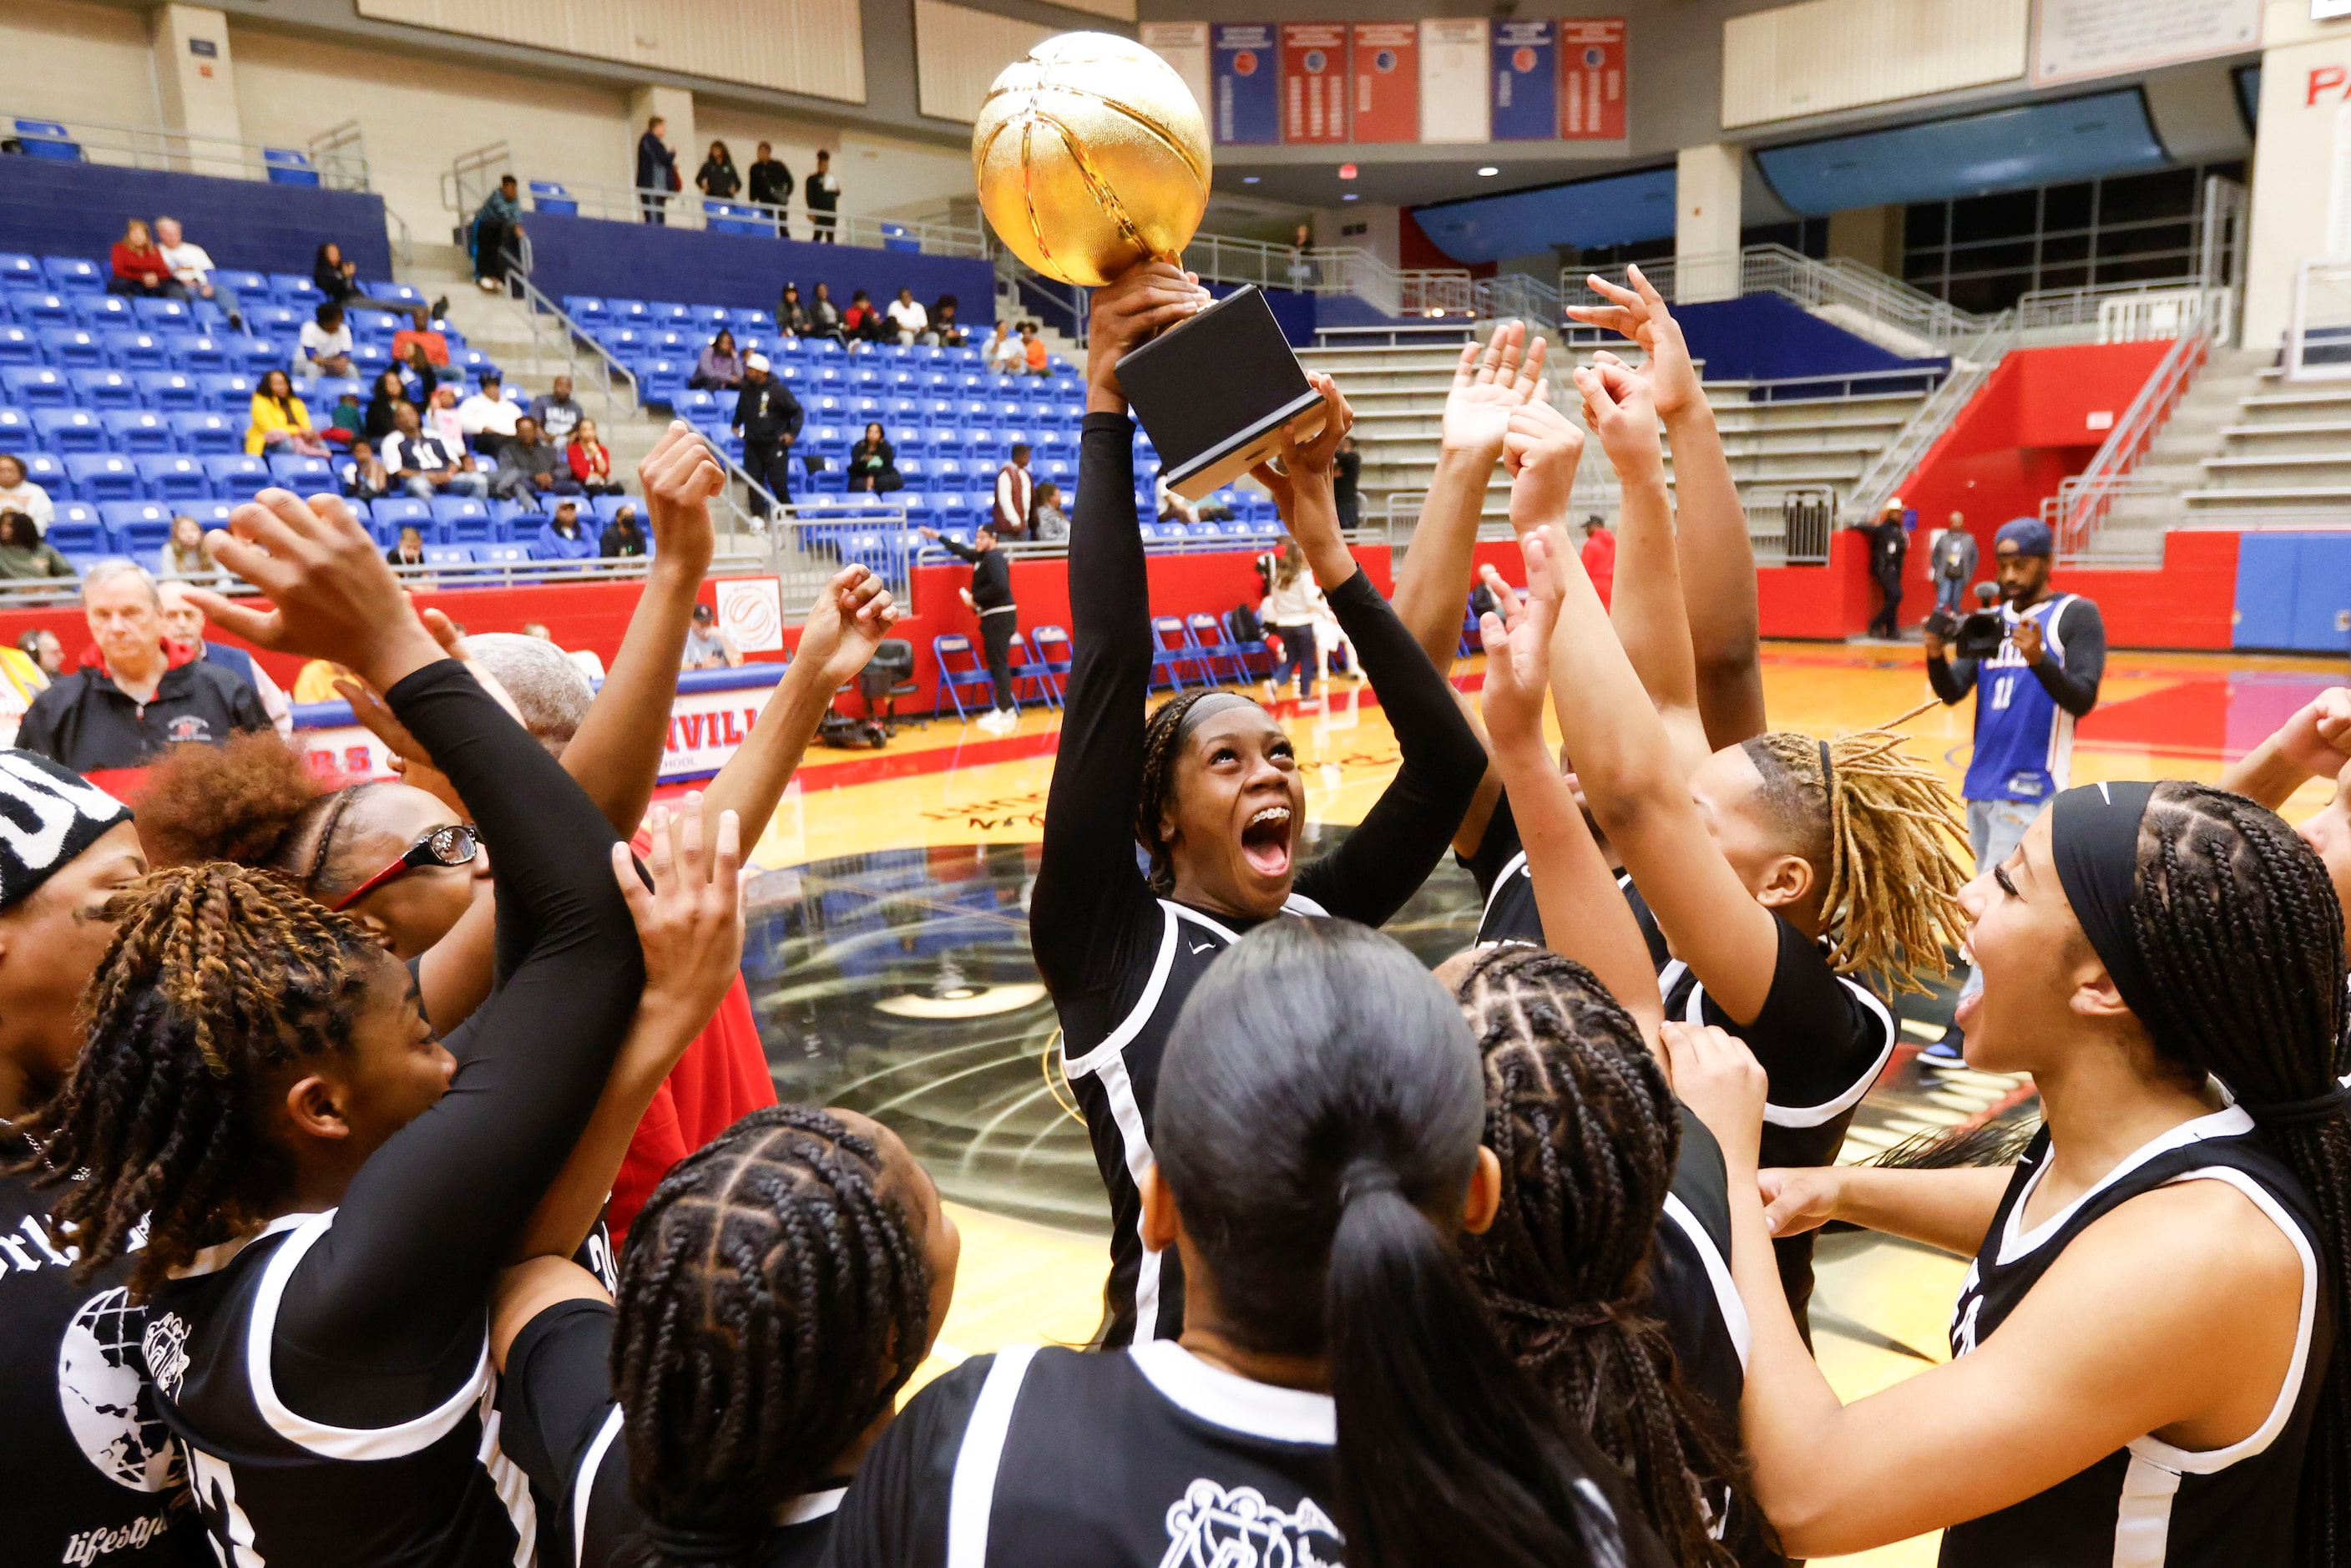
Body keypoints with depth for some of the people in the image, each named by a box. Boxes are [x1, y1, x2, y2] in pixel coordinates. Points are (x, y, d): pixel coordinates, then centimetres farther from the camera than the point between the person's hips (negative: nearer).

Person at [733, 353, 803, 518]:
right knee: (754, 481, 1)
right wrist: (736, 424, 14)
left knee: (778, 482, -2)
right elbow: (740, 410, 26)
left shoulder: (778, 390, -9)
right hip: (752, 445, 5)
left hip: (775, 445, -5)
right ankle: (757, 515, 7)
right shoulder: (746, 389, 7)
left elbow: (798, 411, -5)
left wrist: (793, 433, -12)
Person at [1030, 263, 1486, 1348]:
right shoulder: (1109, 940, -7)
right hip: (1187, 1367, -3)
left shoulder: (1325, 917, 4)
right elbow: (1110, 663, -15)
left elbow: (1450, 760, -6)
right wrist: (1105, 416, -14)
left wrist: (1327, 551, -9)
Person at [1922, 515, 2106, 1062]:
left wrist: (2040, 659, -30)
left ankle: (1963, 1028, -11)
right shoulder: (1991, 620, 12)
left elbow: (2083, 699, -14)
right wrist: (1936, 656, -16)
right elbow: (1953, 692, 4)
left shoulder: (2076, 616, -5)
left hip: (2032, 790, -7)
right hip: (1982, 785, 7)